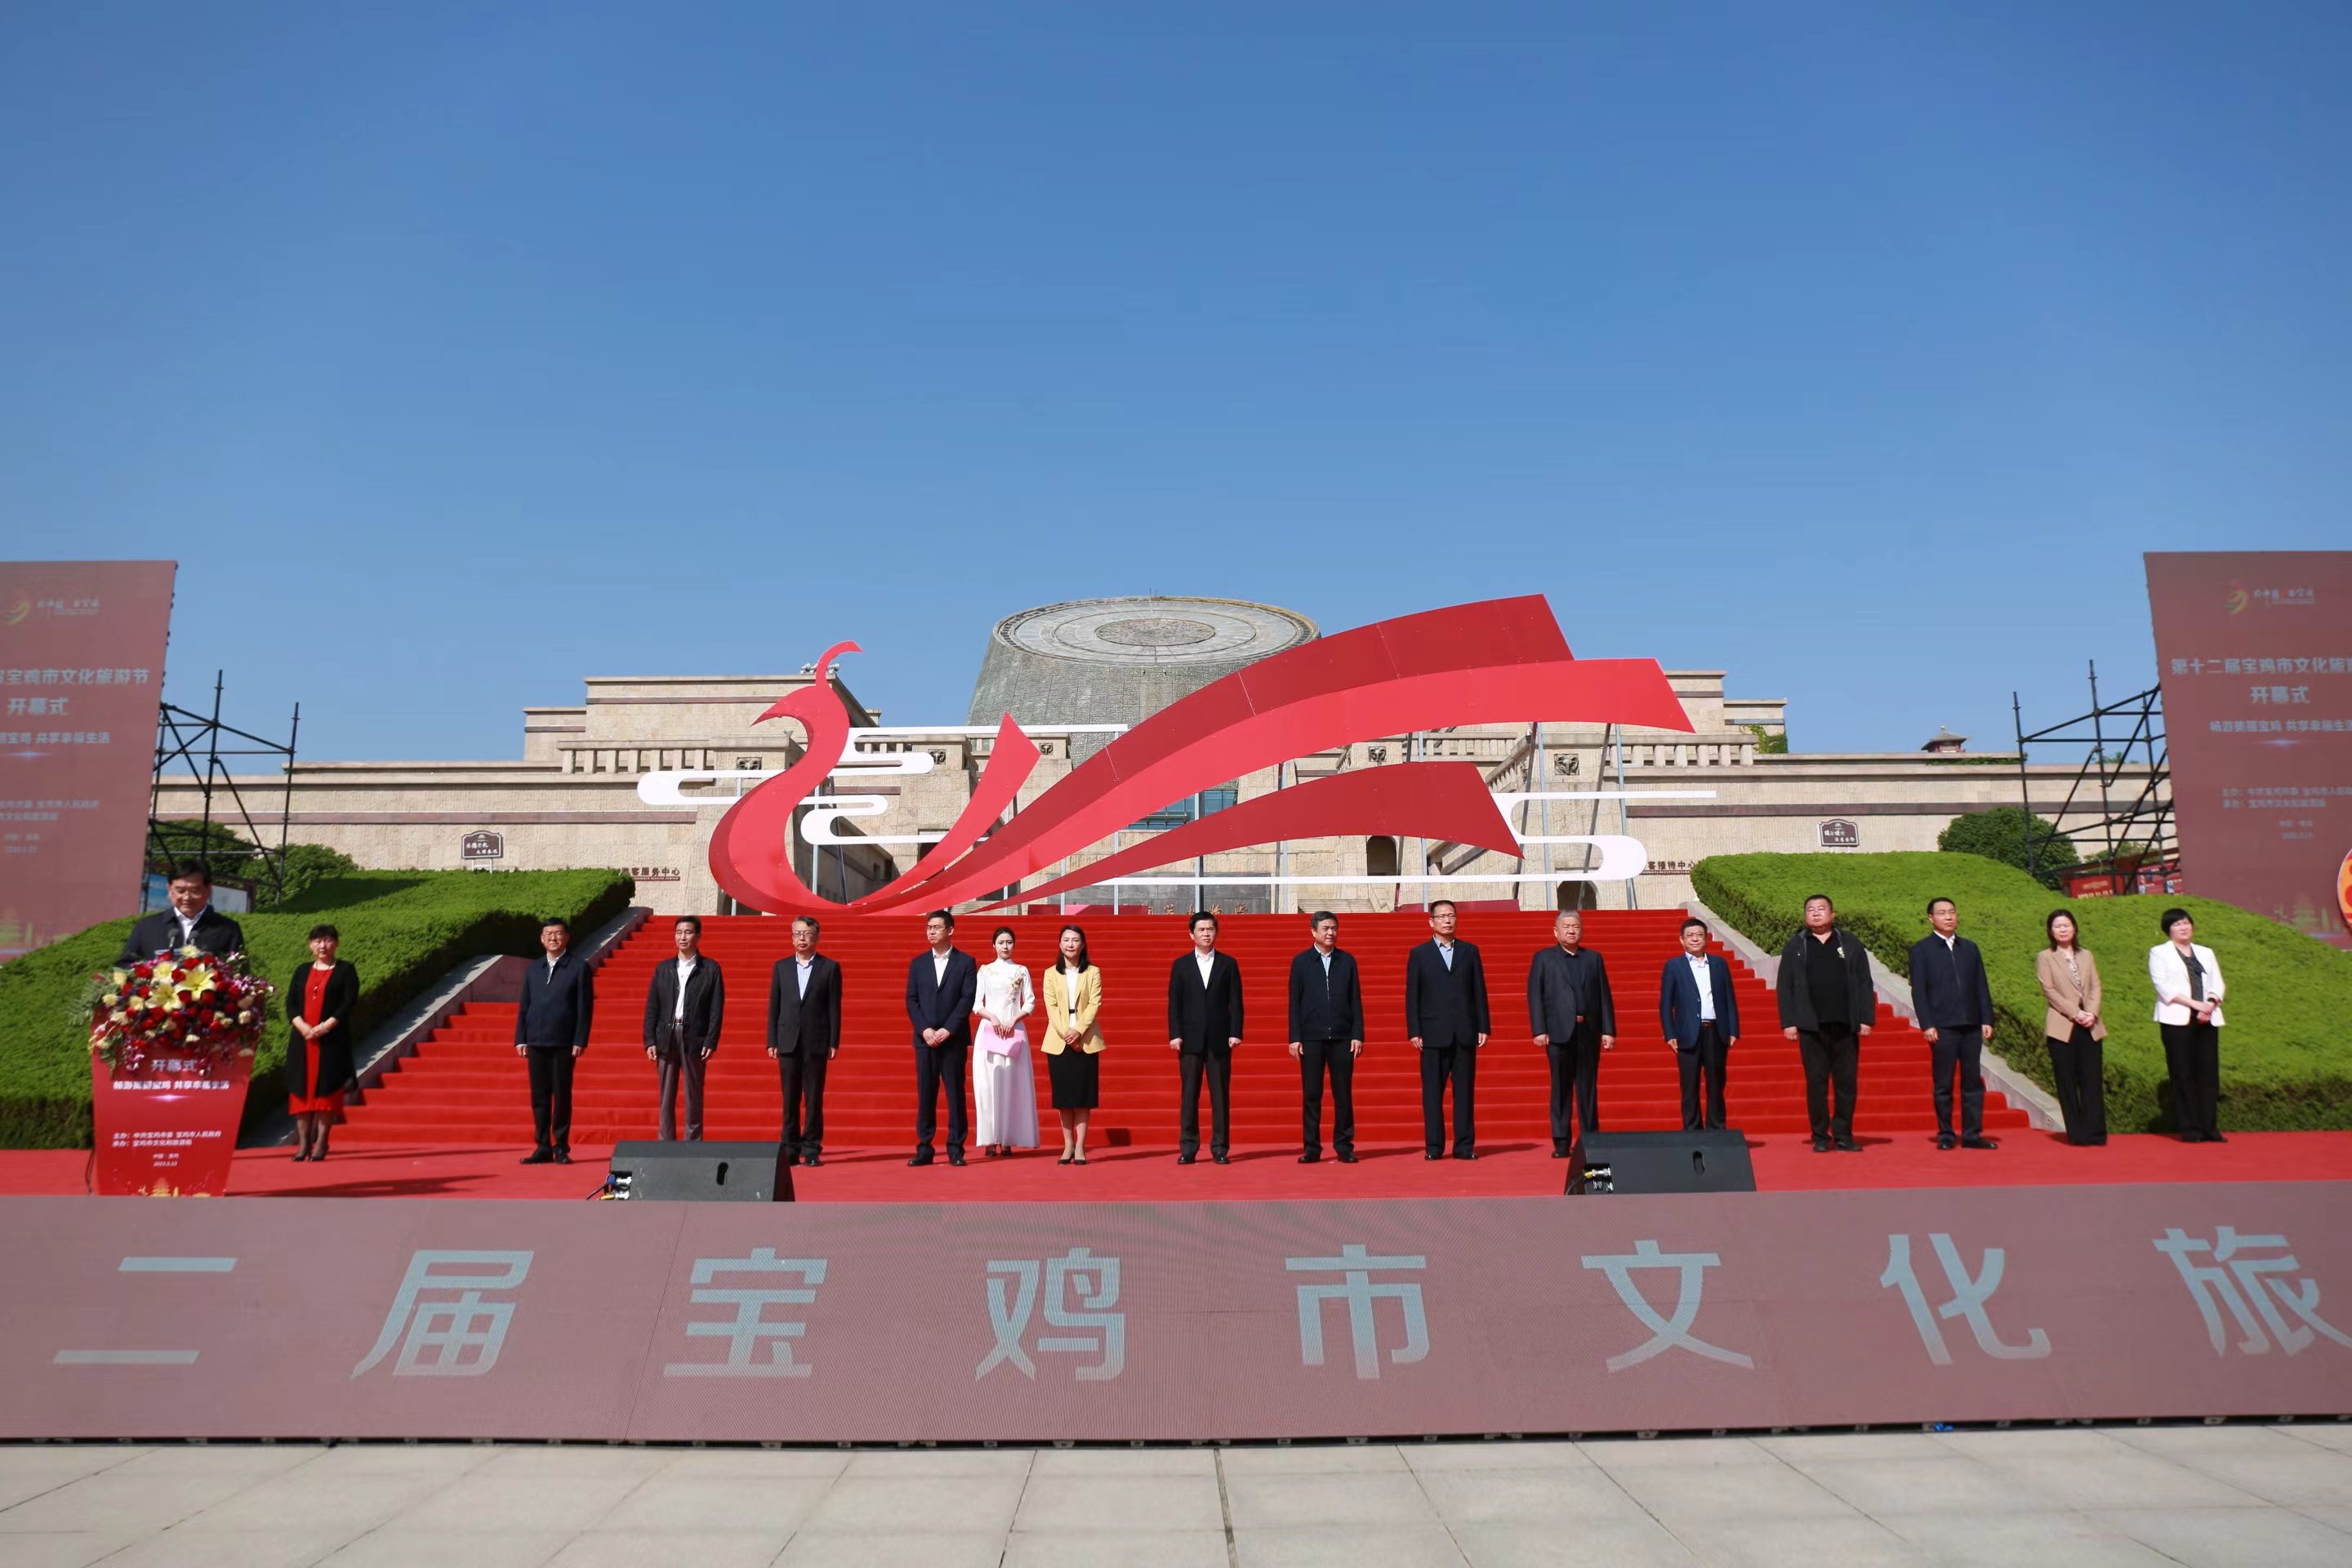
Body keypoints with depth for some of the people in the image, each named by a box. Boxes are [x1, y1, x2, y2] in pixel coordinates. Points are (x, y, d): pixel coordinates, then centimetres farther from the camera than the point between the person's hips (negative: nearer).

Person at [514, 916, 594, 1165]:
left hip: (564, 1044, -4)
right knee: (539, 1097, 6)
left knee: (562, 1096, 1)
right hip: (536, 1043, 4)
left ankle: (561, 1148, 8)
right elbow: (524, 1007, 14)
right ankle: (542, 1148, 12)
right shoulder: (533, 971, 14)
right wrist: (520, 1039, 4)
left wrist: (580, 1041, -11)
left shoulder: (579, 967, 0)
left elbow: (585, 1007, -4)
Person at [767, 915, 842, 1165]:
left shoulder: (830, 968, 3)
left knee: (814, 1098, 1)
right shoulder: (781, 967, 10)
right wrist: (771, 1042, 2)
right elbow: (773, 1006, 8)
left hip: (816, 1042, -2)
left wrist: (834, 1042, -4)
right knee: (790, 1099, 4)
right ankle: (790, 1150, 9)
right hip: (788, 1041, 2)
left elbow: (834, 1007, 1)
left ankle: (812, 1150, 5)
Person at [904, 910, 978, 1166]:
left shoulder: (966, 962, 2)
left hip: (954, 1039, -2)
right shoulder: (918, 963, 11)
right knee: (925, 1095, 2)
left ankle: (956, 1149, 5)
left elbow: (967, 999, -5)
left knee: (955, 1094, 0)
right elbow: (911, 1000, 6)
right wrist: (925, 1030, -9)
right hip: (925, 1039, 2)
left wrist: (947, 1030, -13)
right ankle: (924, 1149, 6)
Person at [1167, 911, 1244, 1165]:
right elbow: (1174, 1003, 4)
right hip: (1190, 1039, 0)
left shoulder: (1228, 963, 7)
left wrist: (1235, 1033, -6)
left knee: (1220, 1095, 2)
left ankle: (1220, 1148, 6)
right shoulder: (1181, 965, 8)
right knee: (1189, 1095, 2)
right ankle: (1187, 1148, 6)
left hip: (1219, 1039, 0)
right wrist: (1175, 1035, -5)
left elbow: (1236, 1001, 3)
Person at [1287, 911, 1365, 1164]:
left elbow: (1356, 1001, 6)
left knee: (1343, 1095, 3)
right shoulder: (1301, 962, 5)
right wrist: (1294, 1038, -3)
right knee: (1311, 1095, 3)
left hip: (1342, 1038, 1)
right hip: (1311, 1038, -1)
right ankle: (1311, 1148, 9)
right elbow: (1294, 1002, 3)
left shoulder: (1347, 961, 8)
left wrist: (1358, 1035, -1)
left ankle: (1344, 1147, 11)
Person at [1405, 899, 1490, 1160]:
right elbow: (1412, 996, 2)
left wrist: (1483, 1027, 1)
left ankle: (1465, 1145, 7)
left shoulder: (1469, 951, 11)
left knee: (1465, 1091, 3)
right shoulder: (1419, 954, 6)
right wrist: (1414, 1032, -5)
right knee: (1432, 1092, 1)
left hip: (1465, 1033, 1)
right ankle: (1433, 1146, 6)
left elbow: (1479, 992, 8)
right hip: (1434, 1034, -1)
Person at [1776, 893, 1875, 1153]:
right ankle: (1820, 1137, 9)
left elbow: (1864, 984, 6)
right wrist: (1788, 1022, -4)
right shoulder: (1795, 946, 6)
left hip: (1846, 1026, 1)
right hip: (1811, 1027, -1)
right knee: (1816, 1082, 2)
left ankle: (1843, 1136, 14)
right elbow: (1785, 986, 4)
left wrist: (1866, 1019, -2)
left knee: (1846, 1082, 4)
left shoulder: (1851, 945, 8)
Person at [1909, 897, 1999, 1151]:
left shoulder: (1970, 948, 15)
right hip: (1942, 1027, -4)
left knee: (1973, 1082, 4)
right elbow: (1918, 990, -3)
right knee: (1943, 1084, 1)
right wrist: (1927, 1025, -10)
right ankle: (1945, 1135, 7)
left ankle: (1972, 1135, 9)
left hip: (1971, 1025, 4)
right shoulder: (1921, 950, 3)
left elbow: (1981, 987, 13)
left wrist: (1986, 1020, 4)